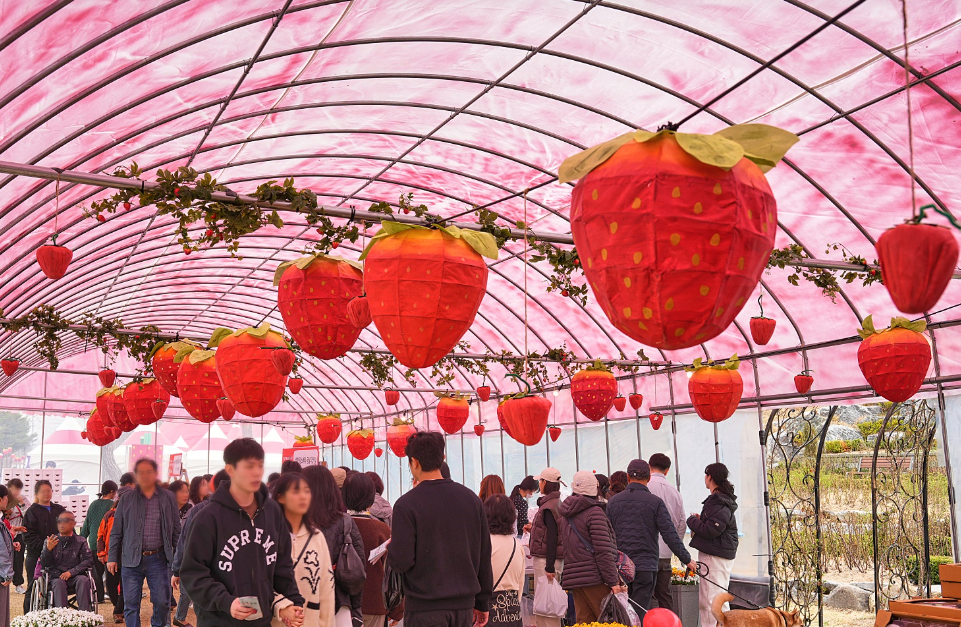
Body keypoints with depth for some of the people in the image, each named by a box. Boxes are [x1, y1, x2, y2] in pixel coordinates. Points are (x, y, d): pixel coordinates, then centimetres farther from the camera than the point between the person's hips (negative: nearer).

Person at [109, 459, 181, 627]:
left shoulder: (168, 498, 5)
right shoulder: (126, 499, 5)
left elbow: (176, 531, 8)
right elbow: (116, 531, 8)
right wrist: (112, 557, 4)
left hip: (158, 559, 0)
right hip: (131, 559, 0)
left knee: (162, 602, 1)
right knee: (131, 604, 4)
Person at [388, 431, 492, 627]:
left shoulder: (406, 504, -12)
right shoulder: (471, 498, 3)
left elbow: (401, 561, -15)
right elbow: (484, 557, 7)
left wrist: (391, 546, 8)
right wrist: (483, 603, 15)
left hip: (424, 608, -4)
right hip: (464, 605, 5)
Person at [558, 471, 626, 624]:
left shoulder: (566, 516, 16)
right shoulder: (594, 512, -9)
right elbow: (603, 551, -14)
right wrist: (613, 582, -14)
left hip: (573, 578, 8)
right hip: (594, 577, -8)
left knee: (584, 621, 7)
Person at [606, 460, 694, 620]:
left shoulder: (613, 502, 6)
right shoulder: (655, 502, -5)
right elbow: (670, 535, -7)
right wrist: (687, 559, 3)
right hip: (646, 566, -3)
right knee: (640, 613, -1)